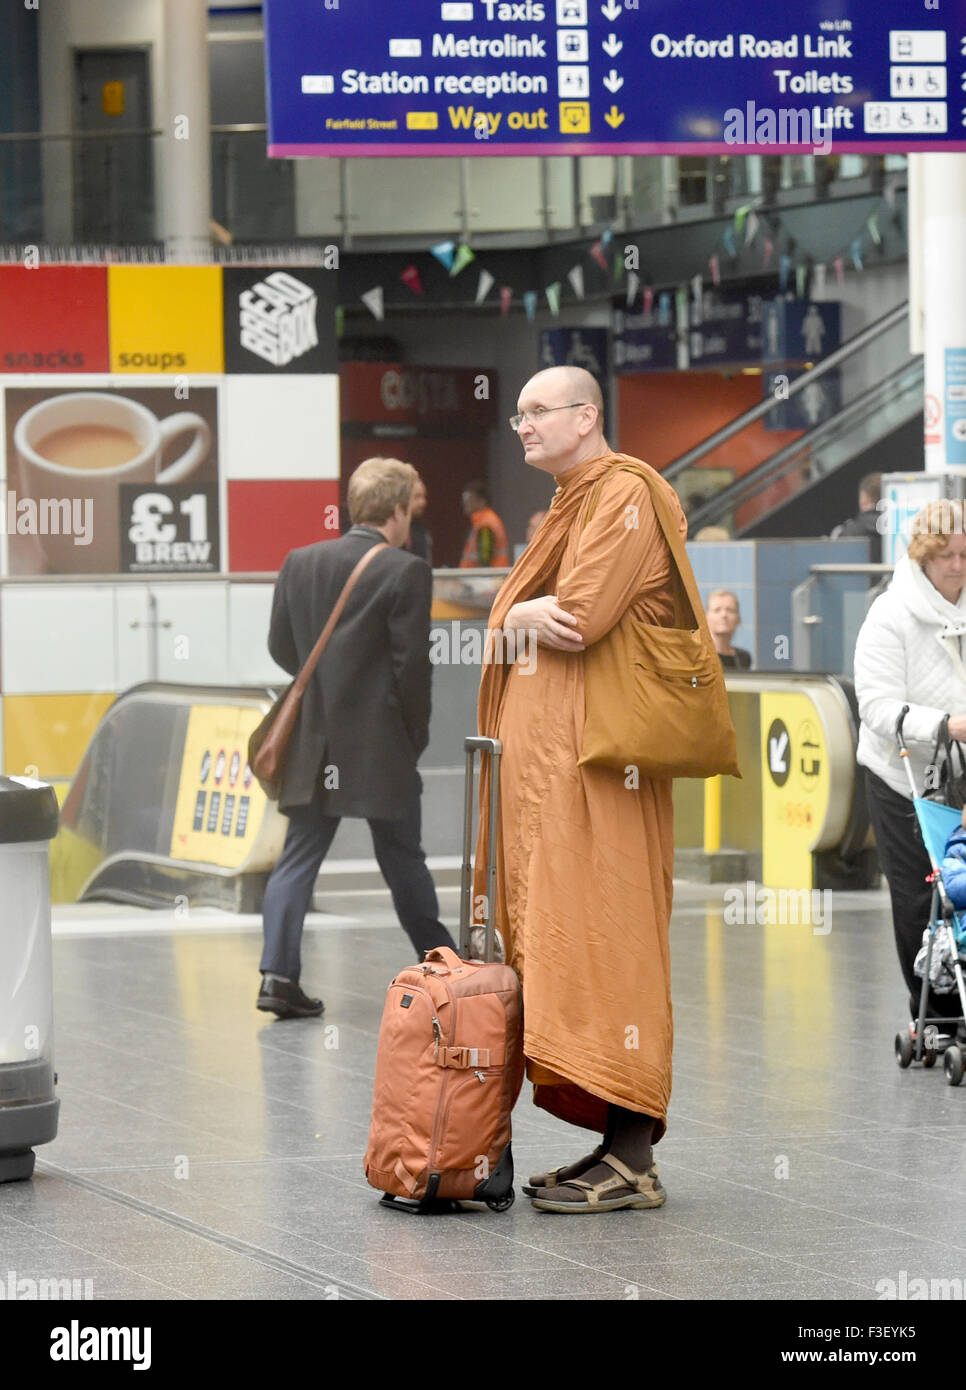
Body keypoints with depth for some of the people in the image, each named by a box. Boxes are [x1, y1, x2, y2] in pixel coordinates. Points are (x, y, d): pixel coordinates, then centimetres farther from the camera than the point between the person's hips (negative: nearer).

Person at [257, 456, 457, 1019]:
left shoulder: (300, 563, 4)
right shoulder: (406, 571, -11)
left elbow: (281, 647, 10)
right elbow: (412, 663, -12)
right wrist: (416, 736, 0)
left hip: (313, 745, 4)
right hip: (381, 749, -4)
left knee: (299, 857, 4)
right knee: (404, 860, 10)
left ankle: (279, 974, -8)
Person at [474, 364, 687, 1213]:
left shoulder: (624, 498, -8)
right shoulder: (568, 506, 23)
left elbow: (579, 620, -17)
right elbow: (523, 620, 19)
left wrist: (516, 618, 1)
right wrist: (523, 616, -3)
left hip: (594, 758, -10)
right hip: (543, 756, 10)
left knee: (601, 939, -11)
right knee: (553, 942, 7)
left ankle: (633, 1159, -12)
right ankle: (617, 1144, 9)